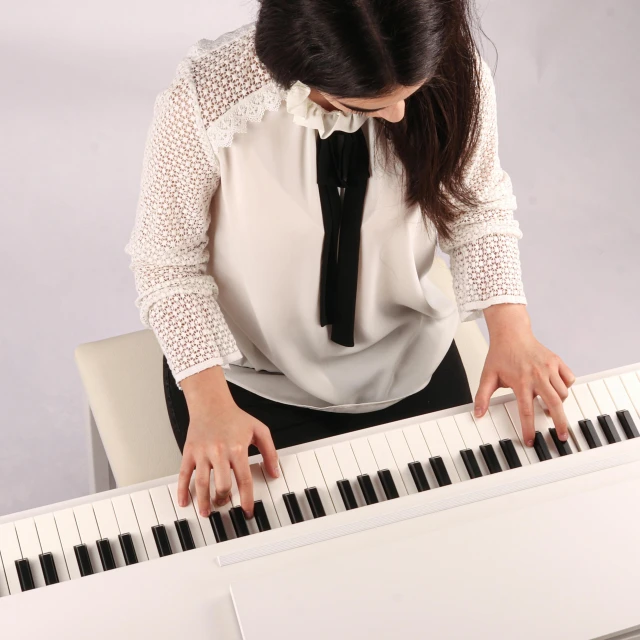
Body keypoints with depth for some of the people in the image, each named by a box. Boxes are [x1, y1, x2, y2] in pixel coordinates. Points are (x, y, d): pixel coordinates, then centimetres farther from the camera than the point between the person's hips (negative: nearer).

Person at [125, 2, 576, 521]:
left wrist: (510, 329, -18)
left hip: (409, 360, 3)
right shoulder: (204, 103, -30)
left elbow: (479, 209, -4)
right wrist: (210, 403, -27)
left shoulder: (455, 75, -22)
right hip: (255, 377, -2)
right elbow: (168, 263, -16)